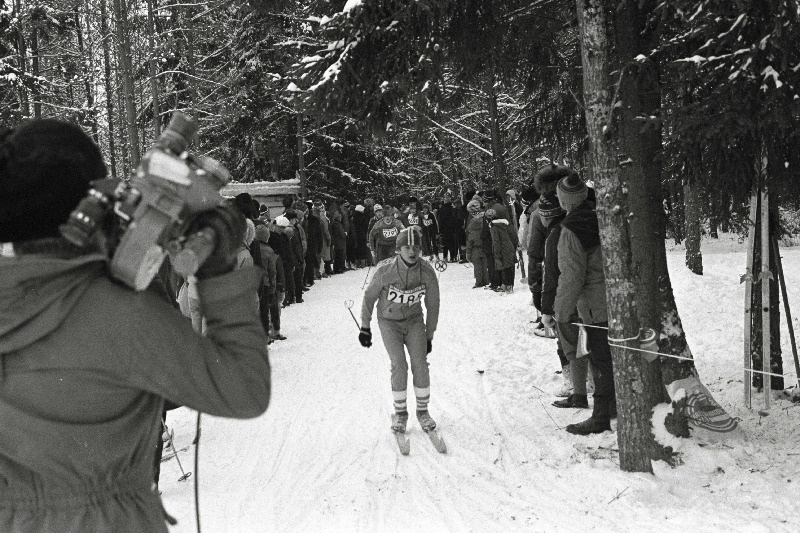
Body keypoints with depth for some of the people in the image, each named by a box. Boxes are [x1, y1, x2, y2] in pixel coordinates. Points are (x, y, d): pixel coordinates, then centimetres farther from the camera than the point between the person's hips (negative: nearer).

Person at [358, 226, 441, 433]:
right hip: (389, 321, -2)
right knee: (399, 365, -15)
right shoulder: (385, 270, -23)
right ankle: (400, 412, 3)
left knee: (420, 364, -11)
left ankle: (422, 410, 7)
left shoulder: (427, 272, -17)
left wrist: (429, 336, 2)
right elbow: (369, 297, -6)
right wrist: (365, 328, -2)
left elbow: (433, 305, -2)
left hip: (414, 319, 2)